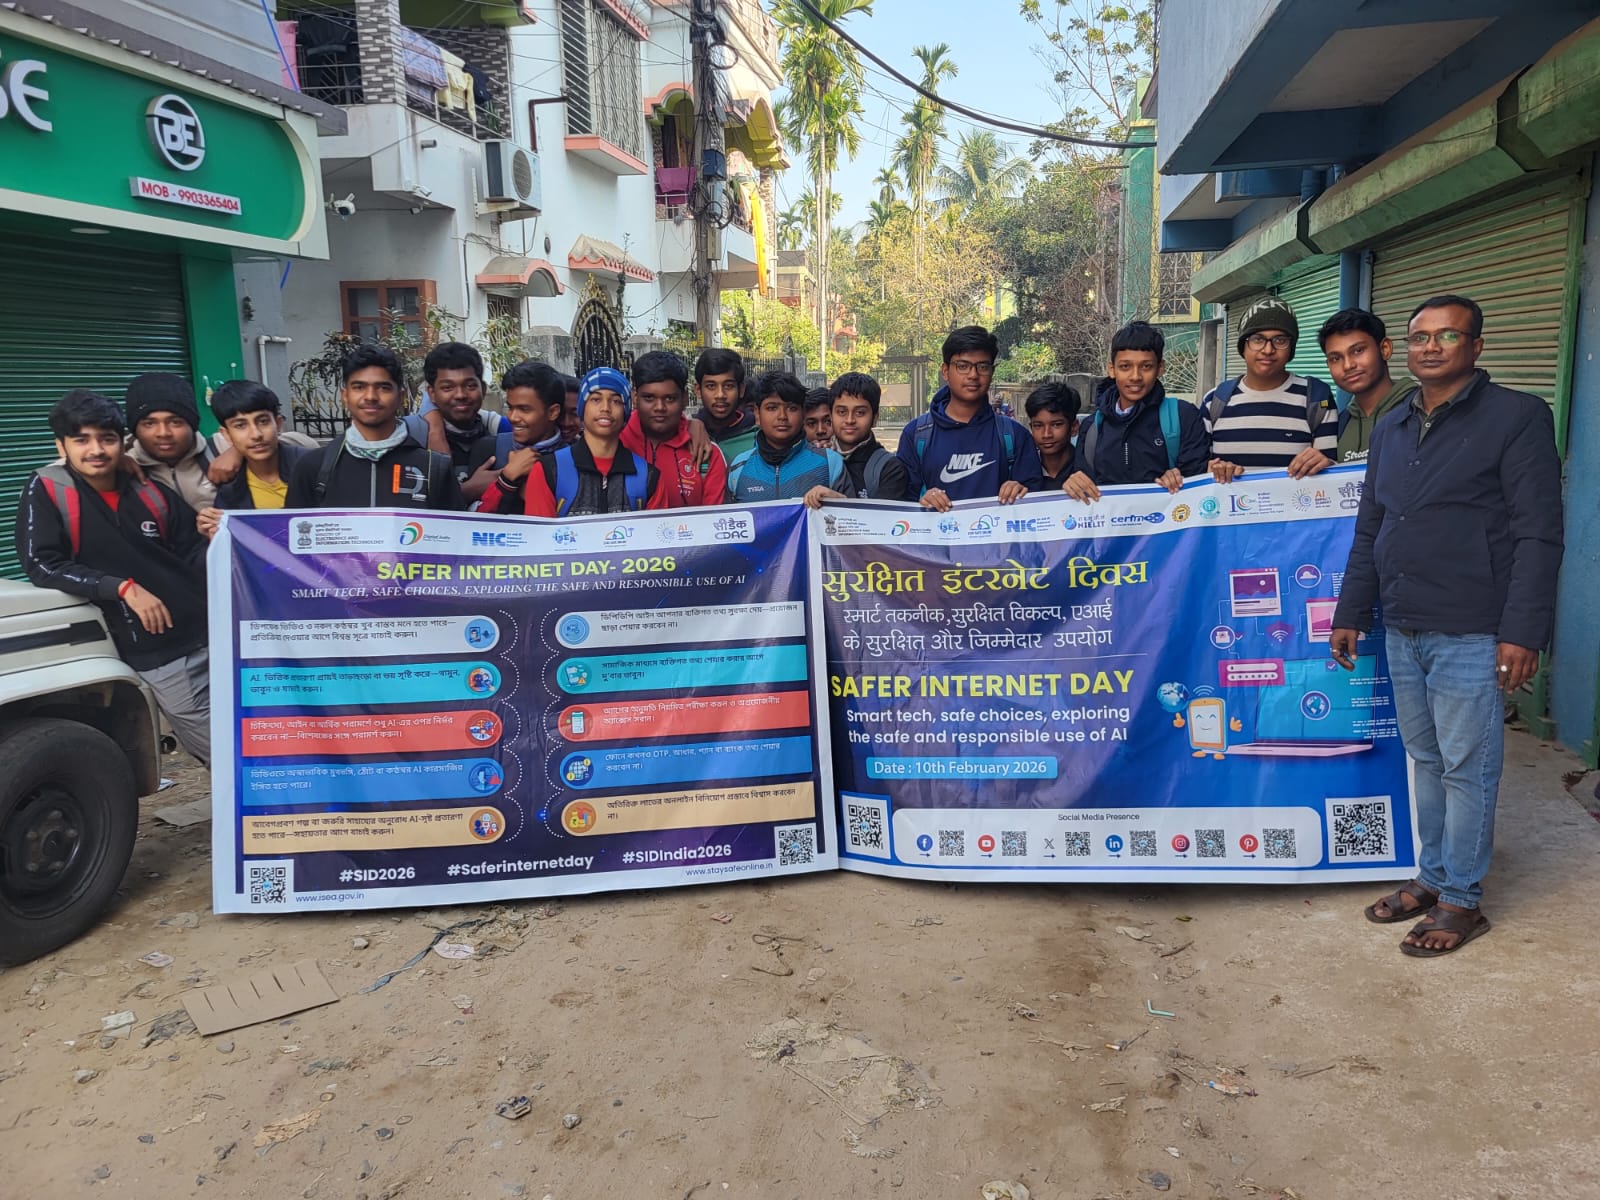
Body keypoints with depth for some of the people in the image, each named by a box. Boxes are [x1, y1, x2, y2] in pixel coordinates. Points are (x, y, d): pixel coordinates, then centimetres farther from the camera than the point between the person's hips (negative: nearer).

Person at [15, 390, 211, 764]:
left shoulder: (152, 492, 6)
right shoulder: (46, 491, -3)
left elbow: (194, 556, 10)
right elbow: (42, 565, -9)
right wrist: (124, 588, -18)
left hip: (210, 634, 4)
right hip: (158, 658, -4)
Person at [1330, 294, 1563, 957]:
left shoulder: (1517, 416, -5)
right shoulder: (1390, 429, 13)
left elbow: (1538, 534, -11)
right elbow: (1369, 531, 18)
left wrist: (1523, 631, -16)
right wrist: (1350, 615, 16)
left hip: (1470, 635, -6)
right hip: (1402, 631, 6)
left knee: (1467, 768, 3)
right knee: (1425, 761, 15)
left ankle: (1462, 900, 16)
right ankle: (1432, 877, 28)